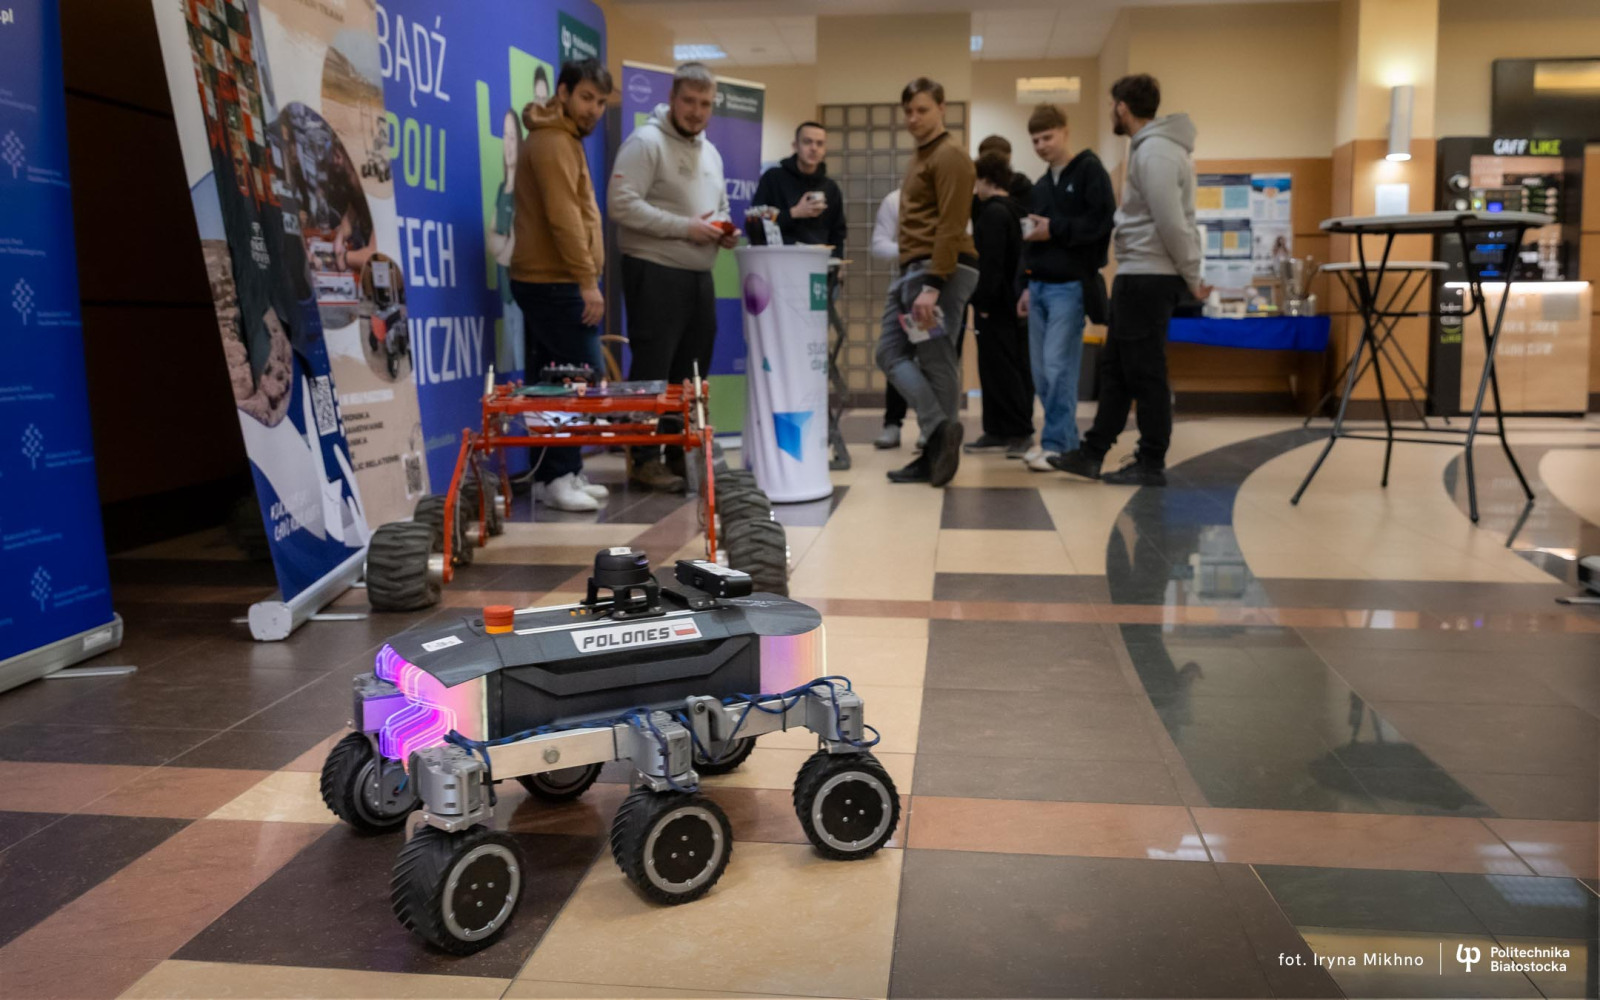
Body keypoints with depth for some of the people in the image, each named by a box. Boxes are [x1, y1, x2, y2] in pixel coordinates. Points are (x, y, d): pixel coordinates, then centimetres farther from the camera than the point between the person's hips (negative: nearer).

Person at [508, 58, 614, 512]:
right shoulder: (552, 142, -11)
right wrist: (587, 279, -23)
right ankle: (556, 476, -7)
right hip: (553, 282, -10)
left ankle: (561, 473, 14)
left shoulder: (564, 139, 22)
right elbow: (563, 217, -21)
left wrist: (583, 278, 18)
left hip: (551, 281, 10)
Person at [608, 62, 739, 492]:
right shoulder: (646, 142, -7)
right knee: (652, 371, -5)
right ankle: (646, 460, 2)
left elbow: (720, 208, 29)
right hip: (655, 274, -8)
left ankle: (682, 454, 22)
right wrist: (685, 227, -19)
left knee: (692, 372, 12)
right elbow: (622, 203, -18)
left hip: (699, 276, 8)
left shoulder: (710, 152, 19)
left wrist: (725, 231, 5)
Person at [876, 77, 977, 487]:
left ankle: (940, 436, 1)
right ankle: (940, 434, -3)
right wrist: (913, 278, 15)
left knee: (936, 361, -6)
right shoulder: (919, 157, 22)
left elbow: (951, 228, -17)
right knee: (891, 352, 2)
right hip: (912, 269, 10)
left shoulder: (949, 157, -7)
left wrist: (931, 286, -23)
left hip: (940, 270, -10)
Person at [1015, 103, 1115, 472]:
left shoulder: (1090, 170, -2)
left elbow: (1103, 220, -14)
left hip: (1071, 285, -8)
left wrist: (1054, 229, -16)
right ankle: (1066, 438, 17)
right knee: (1041, 371, 7)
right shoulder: (1040, 186, 18)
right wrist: (1028, 286, 17)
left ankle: (1056, 445, -6)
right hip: (1040, 285, 8)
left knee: (1058, 367, -12)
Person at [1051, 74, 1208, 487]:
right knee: (1115, 367, 12)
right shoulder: (1152, 146, 17)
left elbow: (1172, 223, -21)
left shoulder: (1154, 151, -16)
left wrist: (1193, 278, -14)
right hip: (1140, 275, 10)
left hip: (1148, 278, -10)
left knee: (1145, 373, -3)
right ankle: (1092, 453, 19)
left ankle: (1152, 464, 6)